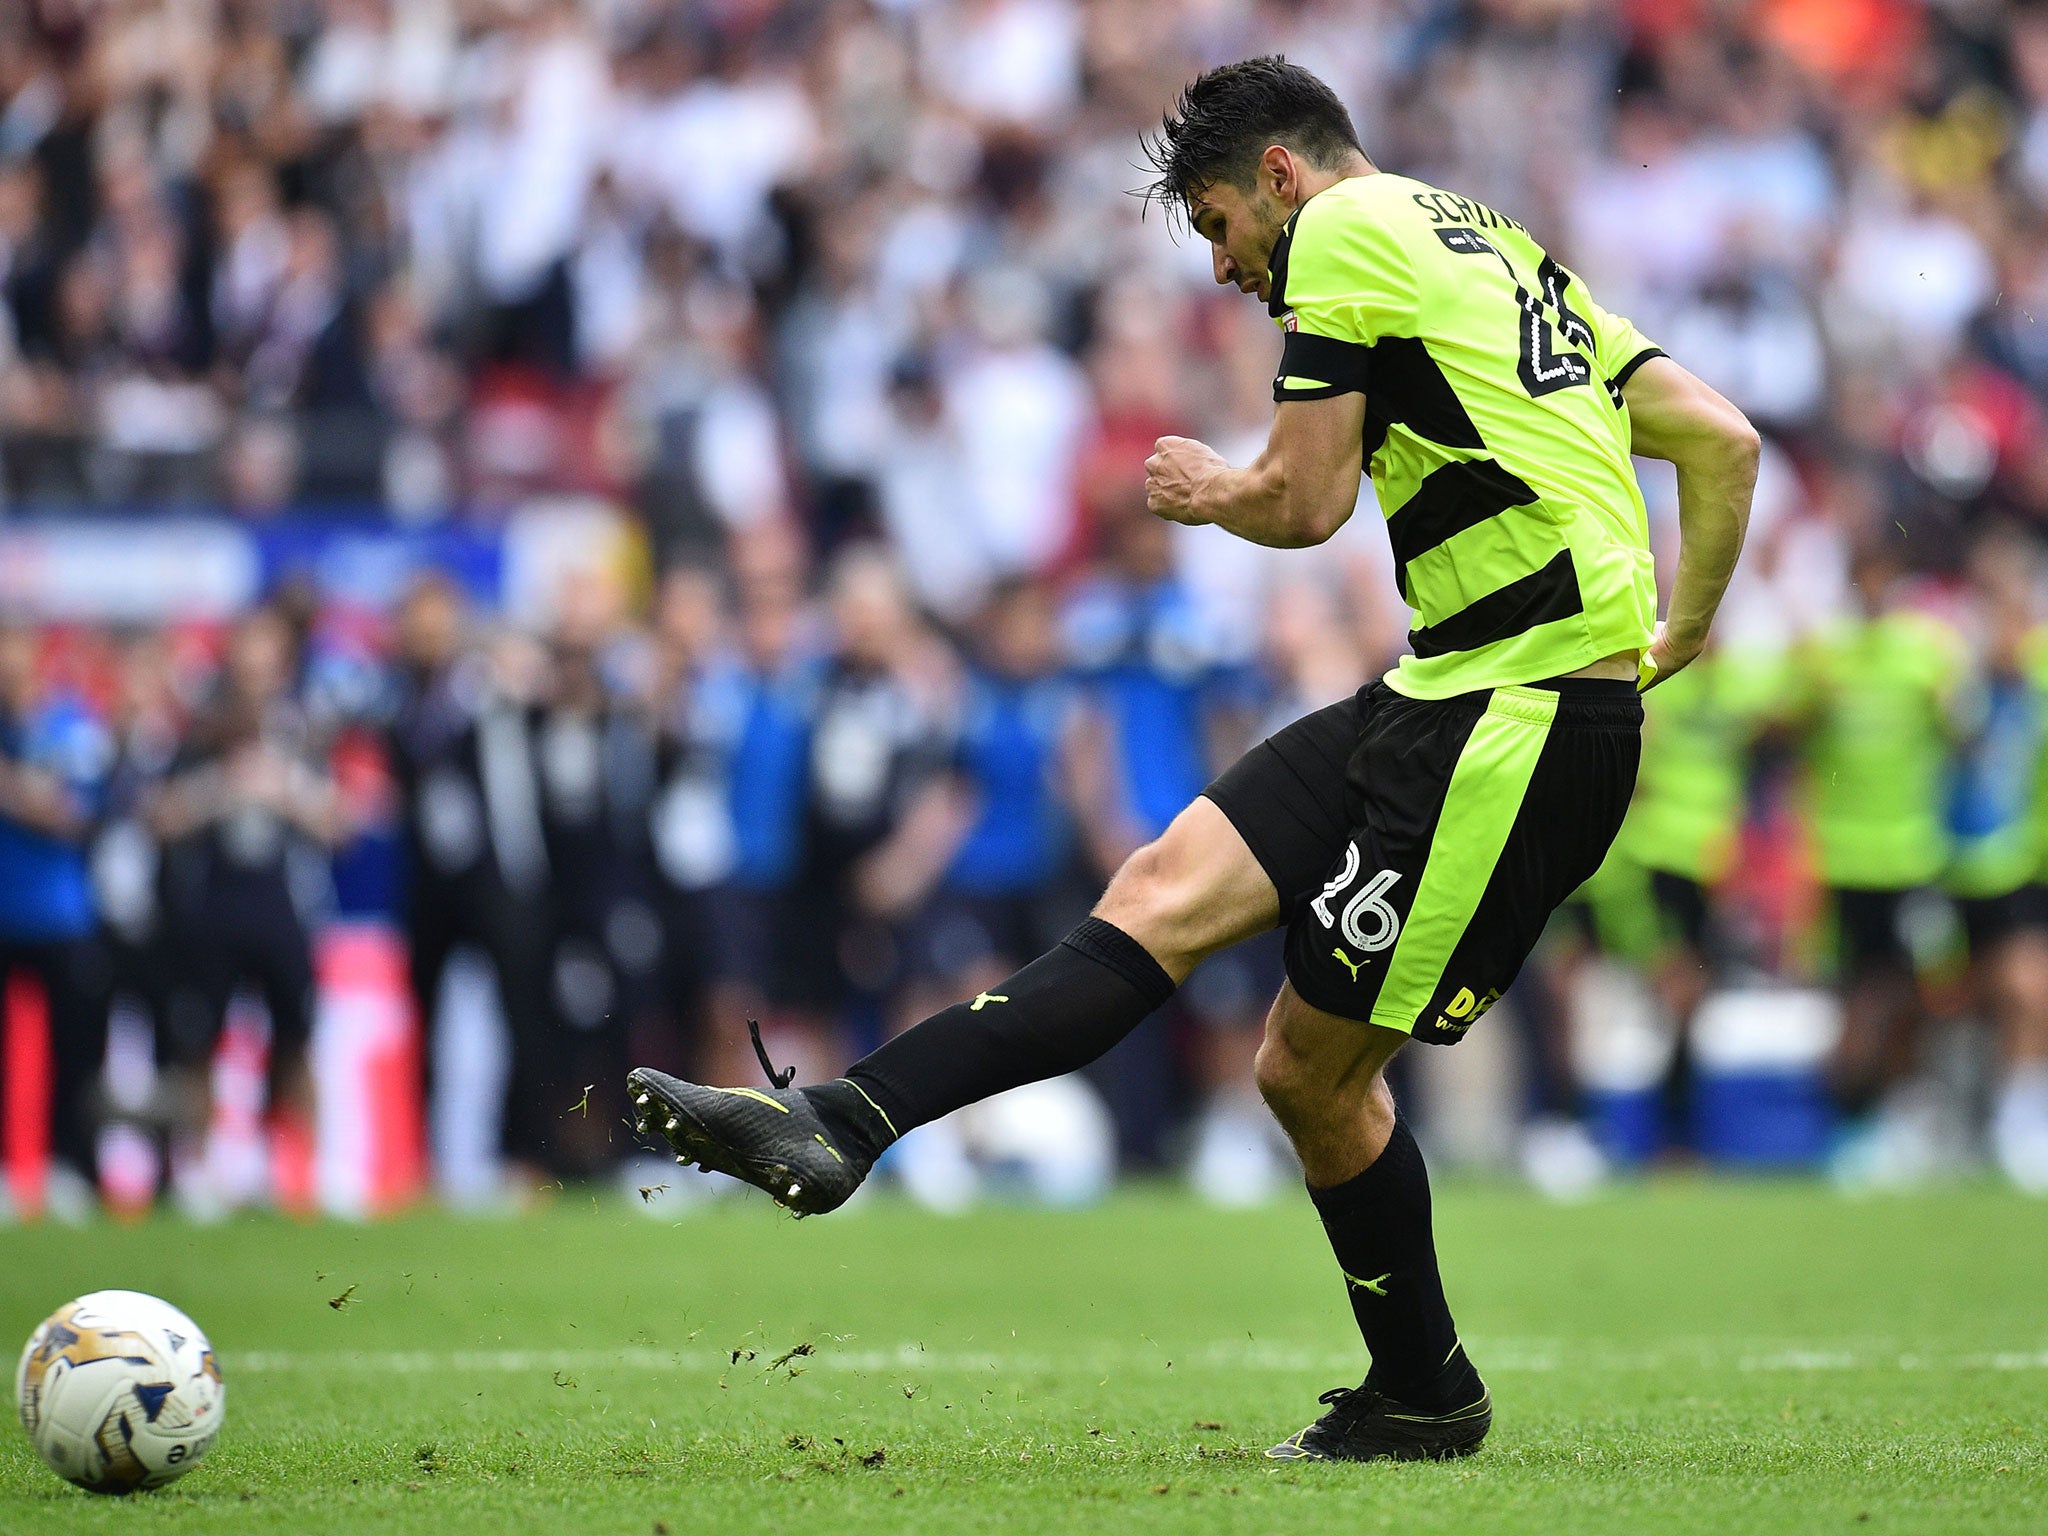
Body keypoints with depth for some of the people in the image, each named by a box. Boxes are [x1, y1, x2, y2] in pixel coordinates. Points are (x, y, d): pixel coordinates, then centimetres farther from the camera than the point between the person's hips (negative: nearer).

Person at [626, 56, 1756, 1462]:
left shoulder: (1346, 233, -3)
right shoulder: (1510, 253, 23)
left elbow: (1305, 502, -7)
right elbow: (1724, 440, 20)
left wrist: (1209, 491, 14)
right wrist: (1677, 642, 27)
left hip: (1518, 730, -9)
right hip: (1436, 706, 9)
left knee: (1314, 1067, -3)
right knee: (1169, 889, 0)